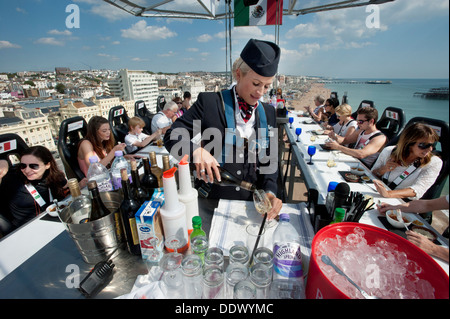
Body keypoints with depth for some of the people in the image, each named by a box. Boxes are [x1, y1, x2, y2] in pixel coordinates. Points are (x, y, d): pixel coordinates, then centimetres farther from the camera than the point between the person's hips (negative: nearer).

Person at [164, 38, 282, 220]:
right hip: (213, 200, -3)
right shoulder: (209, 102, -8)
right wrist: (196, 151, -30)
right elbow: (172, 137, -9)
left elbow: (270, 161, 6)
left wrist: (270, 191, -11)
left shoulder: (268, 113, 4)